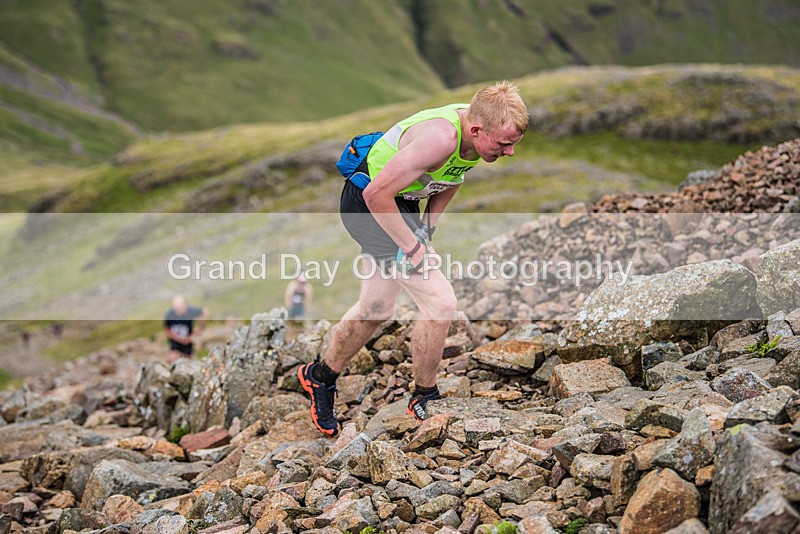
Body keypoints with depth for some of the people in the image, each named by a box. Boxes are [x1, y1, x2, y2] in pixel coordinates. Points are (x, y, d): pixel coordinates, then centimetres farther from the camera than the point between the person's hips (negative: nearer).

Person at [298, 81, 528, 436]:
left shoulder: (481, 131, -8)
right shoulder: (440, 139, -35)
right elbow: (377, 193, -30)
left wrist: (429, 223, 4)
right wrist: (412, 246, -24)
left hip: (400, 203, 9)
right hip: (367, 205, -9)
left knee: (376, 308, 20)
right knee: (440, 302, -14)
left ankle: (319, 377, 41)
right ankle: (424, 400, 4)